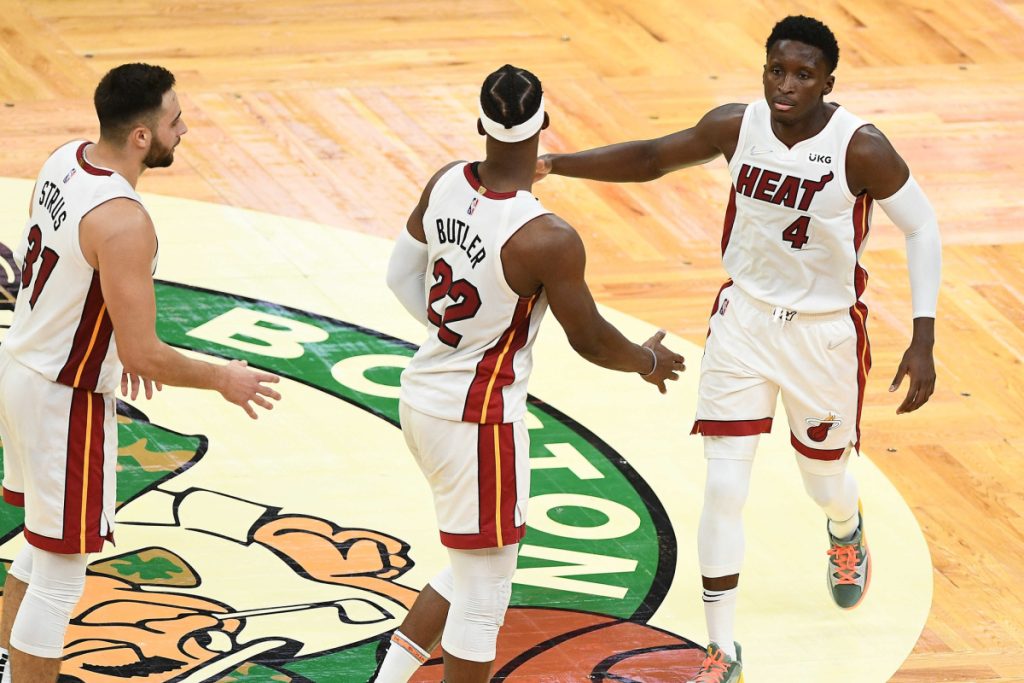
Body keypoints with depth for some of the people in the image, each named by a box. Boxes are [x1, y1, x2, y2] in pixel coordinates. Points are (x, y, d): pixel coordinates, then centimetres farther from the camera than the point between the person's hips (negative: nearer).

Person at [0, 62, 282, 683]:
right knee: (59, 578, 3)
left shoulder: (64, 161, -1)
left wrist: (122, 345, 25)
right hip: (67, 402, -10)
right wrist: (224, 380, -10)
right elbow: (145, 357, -27)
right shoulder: (123, 222, -29)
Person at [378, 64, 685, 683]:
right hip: (481, 420, -8)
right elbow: (590, 339, -12)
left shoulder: (446, 185, -5)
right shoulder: (548, 240, -26)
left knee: (476, 569, 24)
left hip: (424, 397, 8)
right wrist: (649, 362, 9)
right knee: (483, 597, 5)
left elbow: (401, 276, 10)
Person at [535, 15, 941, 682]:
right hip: (745, 319, 2)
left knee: (825, 480, 17)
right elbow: (653, 158, 3)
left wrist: (923, 344, -17)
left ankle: (847, 534, 57)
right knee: (724, 489, -4)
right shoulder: (737, 126, -13)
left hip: (826, 331, -2)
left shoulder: (860, 149, -23)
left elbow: (922, 228, -13)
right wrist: (556, 164, -8)